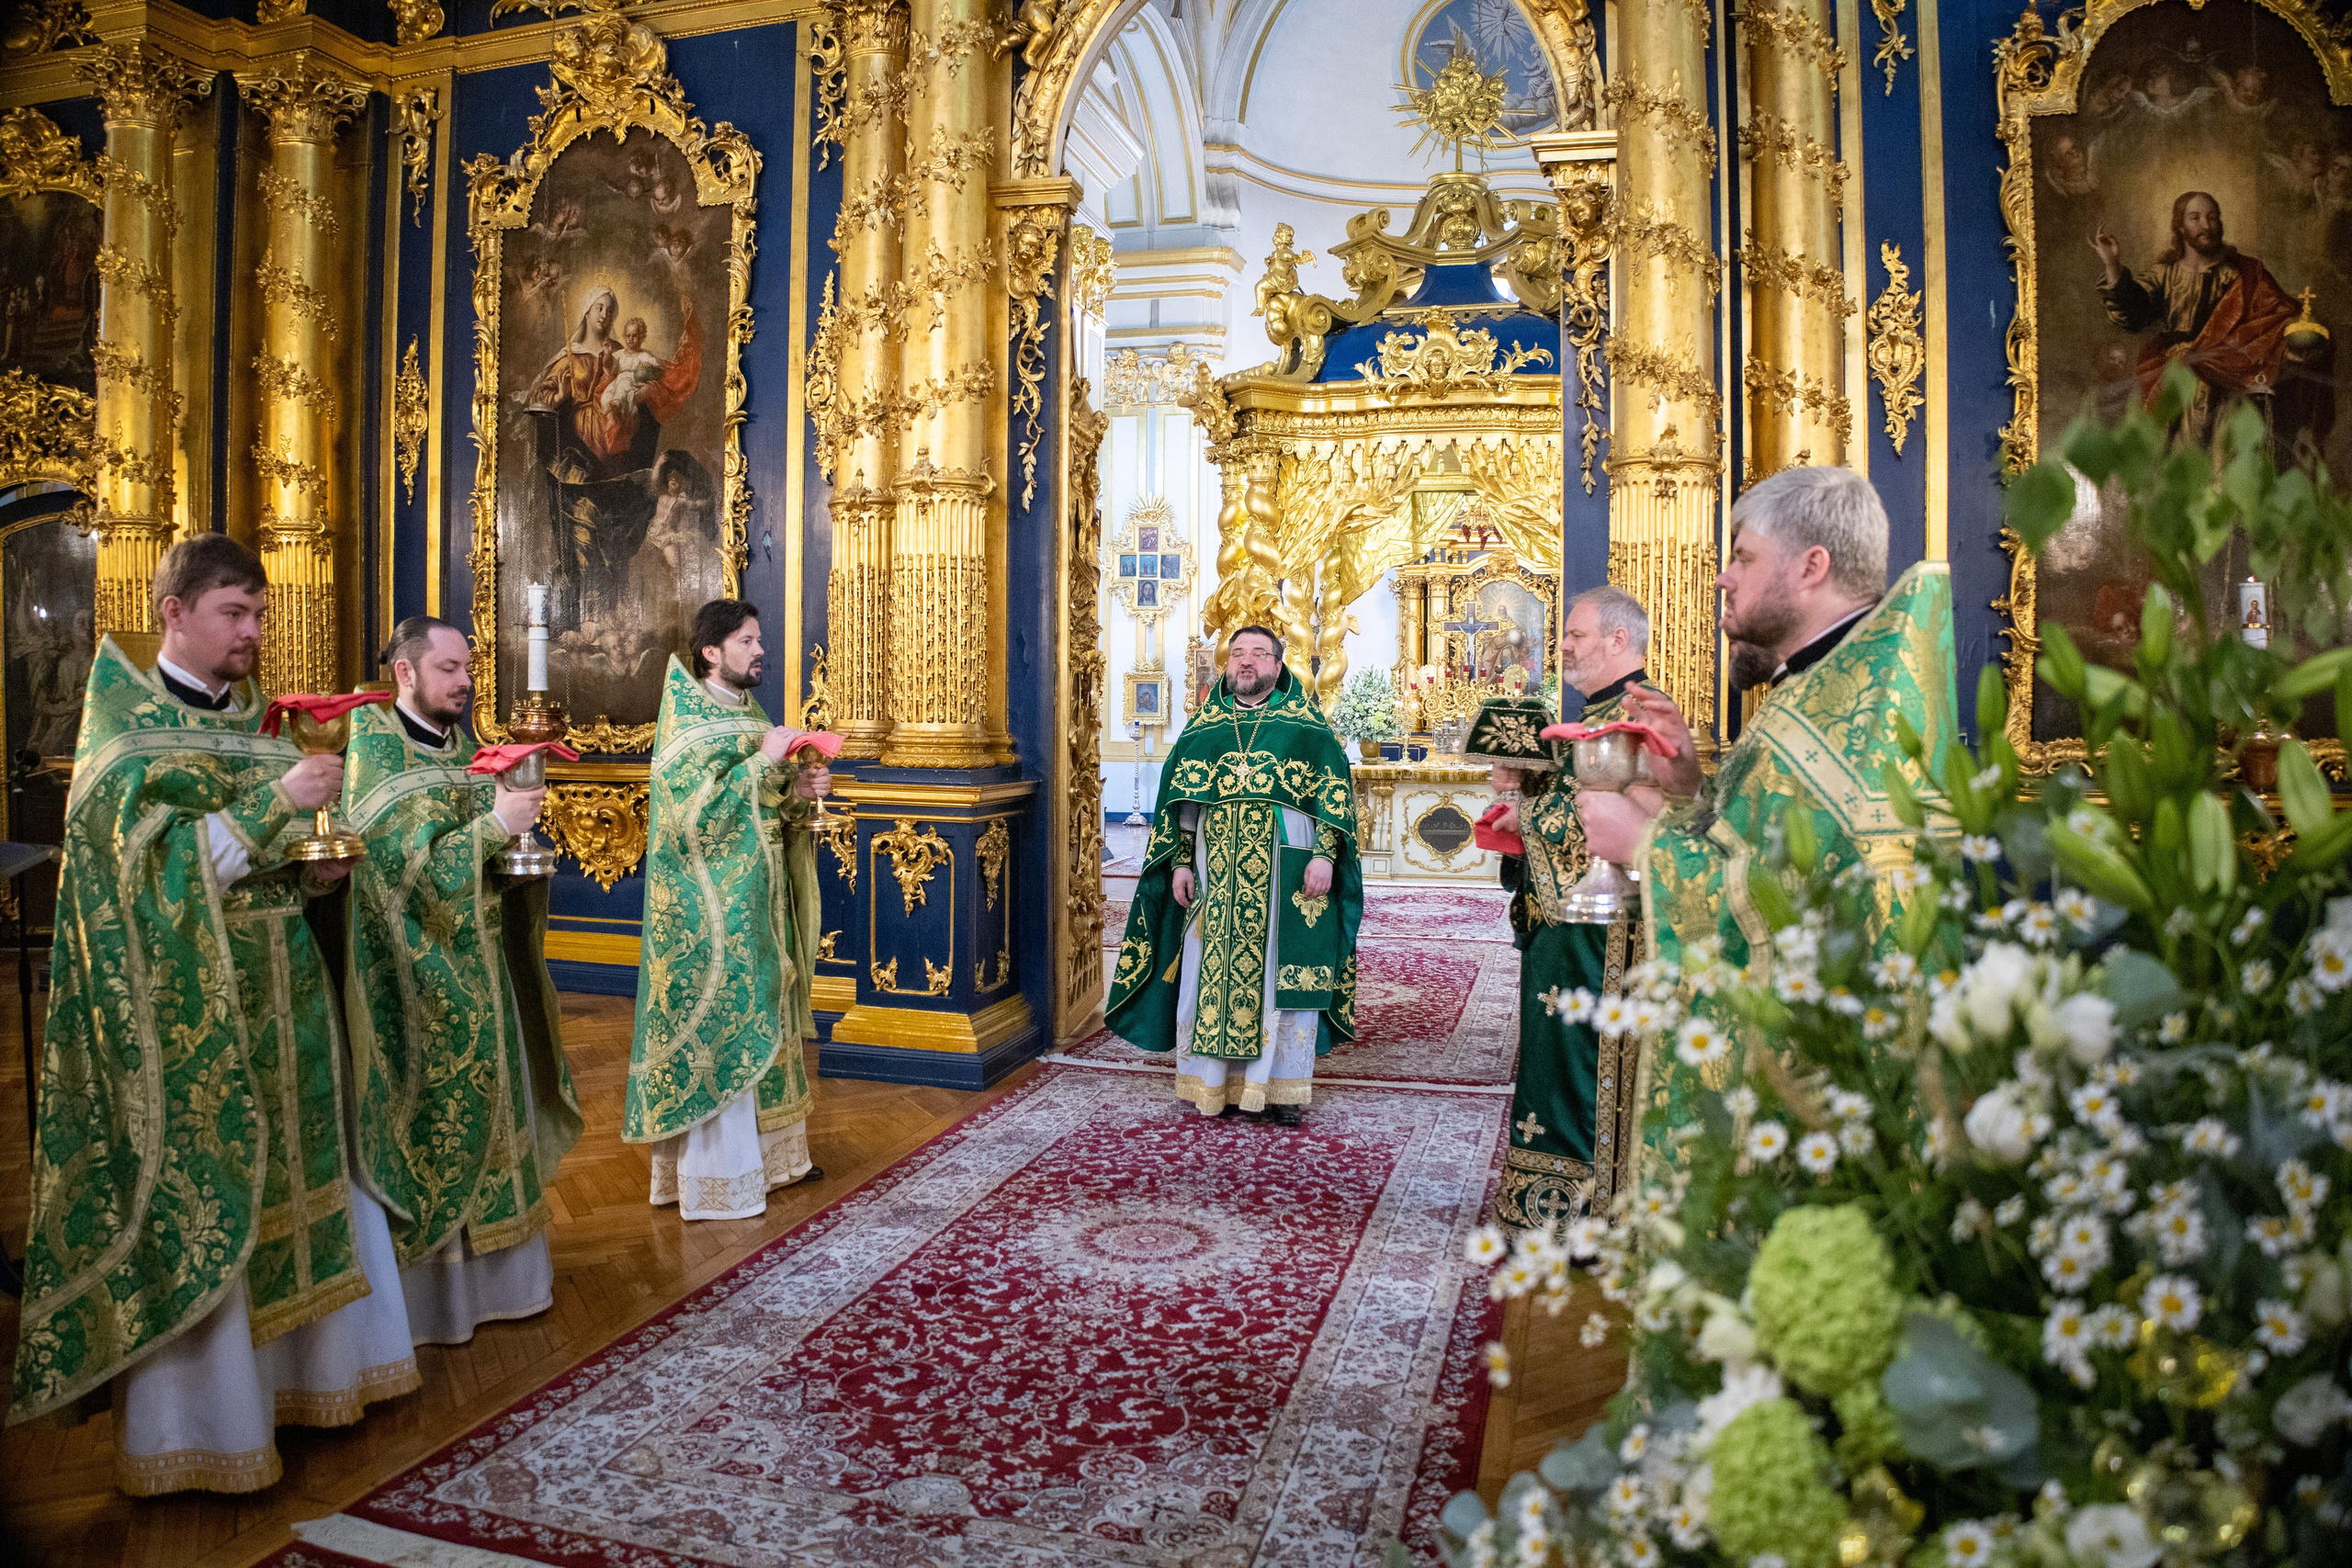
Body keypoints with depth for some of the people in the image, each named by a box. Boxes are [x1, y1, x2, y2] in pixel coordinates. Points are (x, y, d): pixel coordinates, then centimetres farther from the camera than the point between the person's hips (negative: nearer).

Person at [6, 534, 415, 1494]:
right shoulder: (124, 730, -7)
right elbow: (154, 866, -17)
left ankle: (295, 1368, 26)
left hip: (273, 995, 6)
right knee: (195, 1203, 1)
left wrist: (318, 866, -2)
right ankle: (192, 1423, 15)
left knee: (284, 1175, 12)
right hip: (185, 1009, -6)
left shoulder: (250, 721, 12)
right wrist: (273, 803, -23)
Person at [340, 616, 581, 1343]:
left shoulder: (461, 744, 11)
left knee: (487, 1106, 13)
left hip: (478, 967, 7)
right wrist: (493, 826, -23)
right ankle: (427, 1288, 13)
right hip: (419, 974, -7)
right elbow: (398, 864, -18)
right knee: (430, 1116, -1)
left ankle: (486, 1270, 25)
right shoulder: (375, 746, -10)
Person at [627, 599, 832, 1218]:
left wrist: (800, 790, -4)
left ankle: (767, 1151, 27)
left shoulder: (749, 716, 12)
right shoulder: (688, 724, -11)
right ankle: (718, 1182, 8)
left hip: (756, 902, 8)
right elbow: (698, 816, -22)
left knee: (759, 1022, 15)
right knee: (719, 1031, -3)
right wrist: (763, 761, -21)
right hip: (712, 909, -8)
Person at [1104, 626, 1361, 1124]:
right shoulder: (1202, 728, 10)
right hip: (1215, 879, 3)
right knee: (1212, 974, 4)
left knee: (1283, 976, 0)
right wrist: (1180, 863, 4)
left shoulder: (1307, 725, 3)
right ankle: (1216, 1084, 15)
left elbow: (1335, 793, -1)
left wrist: (1324, 856, -12)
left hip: (1286, 876, -2)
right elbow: (1178, 801, 11)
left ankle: (1284, 1088, 11)